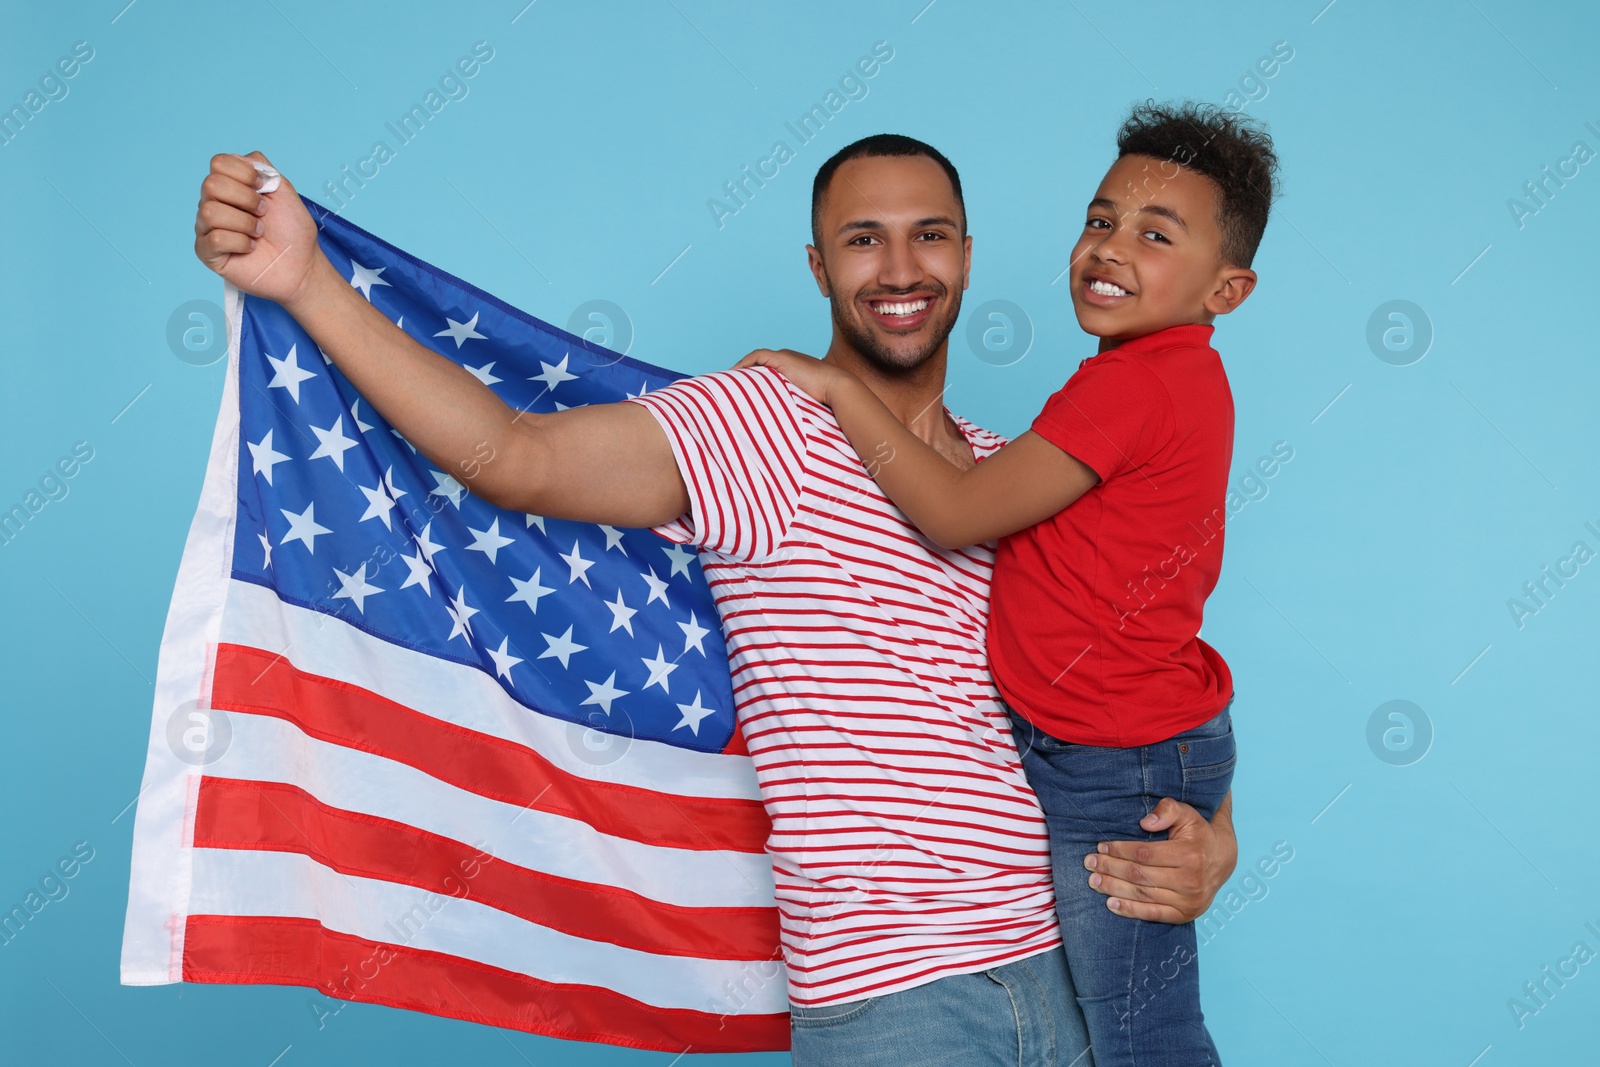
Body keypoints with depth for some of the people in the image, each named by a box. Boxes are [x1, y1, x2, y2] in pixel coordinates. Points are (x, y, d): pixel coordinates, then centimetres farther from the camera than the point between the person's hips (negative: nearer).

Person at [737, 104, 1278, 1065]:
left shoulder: (1134, 386, -24)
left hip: (1117, 769, -10)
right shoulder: (1179, 379, 9)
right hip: (1144, 742, 10)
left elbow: (958, 514, -23)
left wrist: (840, 388, -16)